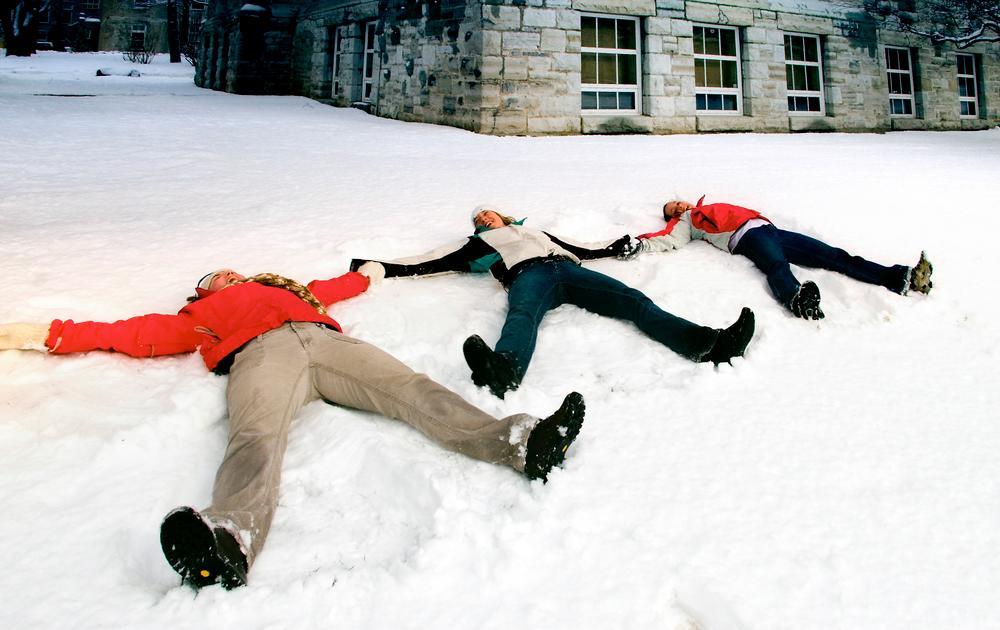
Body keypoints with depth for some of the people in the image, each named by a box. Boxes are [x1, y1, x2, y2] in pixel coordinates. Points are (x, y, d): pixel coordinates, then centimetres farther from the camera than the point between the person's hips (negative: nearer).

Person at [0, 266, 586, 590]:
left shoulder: (284, 287, 43)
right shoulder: (200, 315, 35)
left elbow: (333, 288, 55)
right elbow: (136, 333, 31)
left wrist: (366, 273, 73)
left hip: (324, 338, 3)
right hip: (260, 352, -3)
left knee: (413, 389, -21)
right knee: (258, 437, -36)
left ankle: (520, 441, -39)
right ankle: (230, 537, -65)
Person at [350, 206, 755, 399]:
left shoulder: (534, 230, 44)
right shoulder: (479, 242, 34)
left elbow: (581, 249, 42)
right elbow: (430, 262, 25)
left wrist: (616, 247, 34)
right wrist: (381, 267, 17)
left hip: (567, 269, 4)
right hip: (527, 274, -4)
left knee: (634, 302, -20)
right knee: (522, 317, -40)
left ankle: (707, 343, -39)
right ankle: (502, 370, -73)